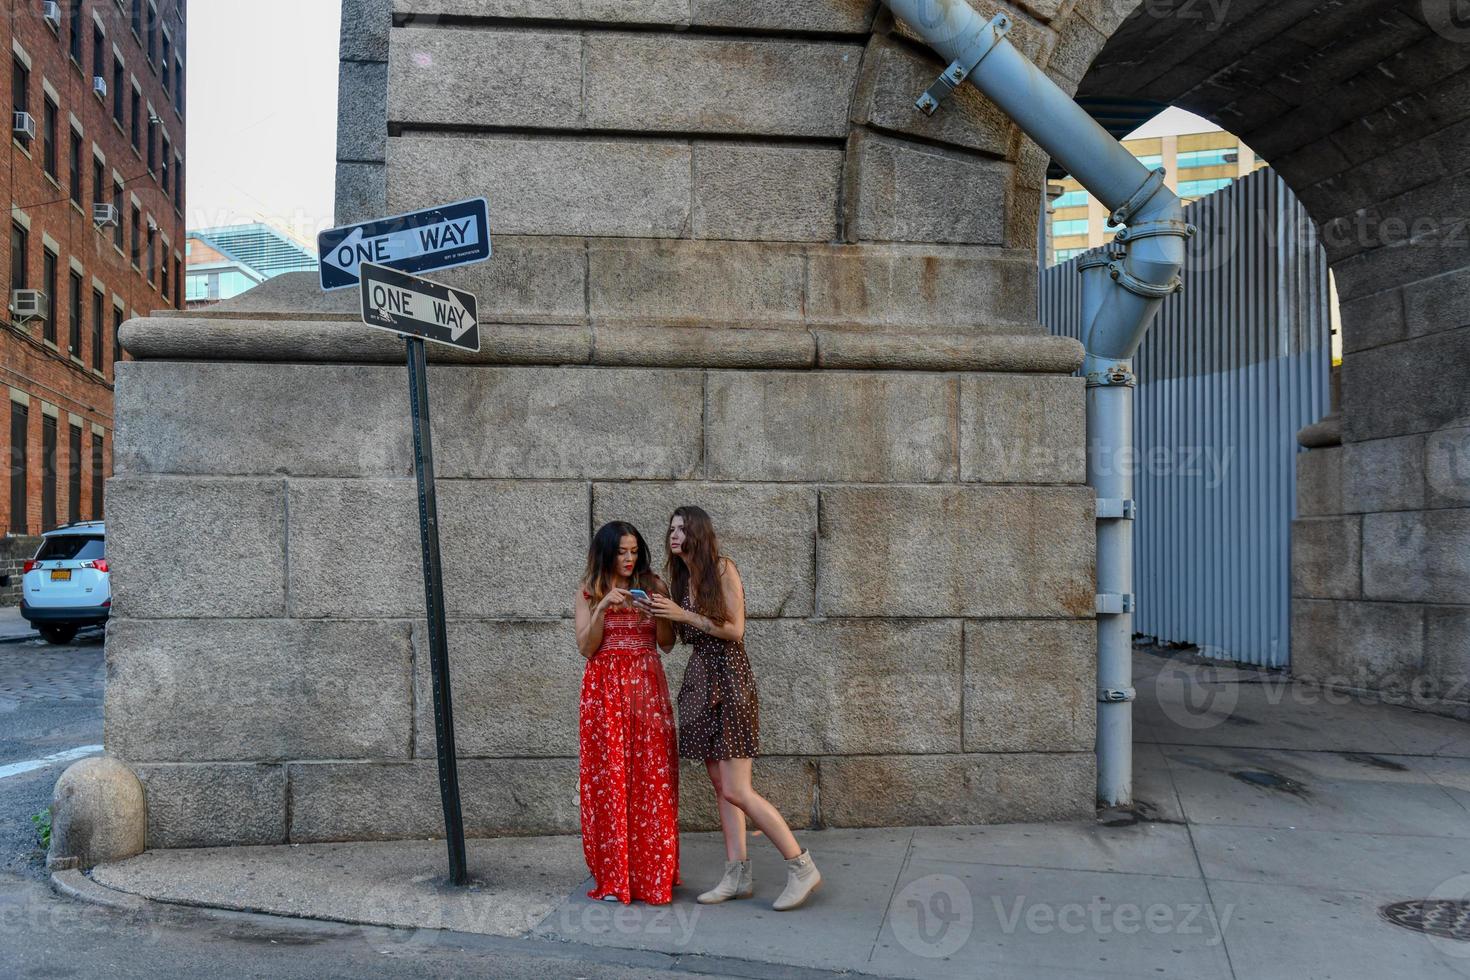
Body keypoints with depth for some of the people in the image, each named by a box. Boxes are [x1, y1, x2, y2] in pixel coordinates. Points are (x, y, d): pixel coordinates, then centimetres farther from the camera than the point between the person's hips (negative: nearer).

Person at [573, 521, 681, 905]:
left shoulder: (653, 585, 9)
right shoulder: (589, 592, 8)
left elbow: (667, 643, 7)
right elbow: (586, 647, -1)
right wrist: (604, 607, -13)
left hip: (647, 686, 1)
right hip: (605, 688, 0)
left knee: (652, 777, -3)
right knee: (609, 777, -3)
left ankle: (653, 872, 7)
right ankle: (613, 876, 6)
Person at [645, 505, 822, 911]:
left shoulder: (723, 569, -7)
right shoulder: (680, 578, 14)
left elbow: (735, 629, -13)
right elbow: (682, 636, 15)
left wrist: (683, 615, -14)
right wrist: (658, 612, 2)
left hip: (729, 680, -8)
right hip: (699, 680, 8)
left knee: (736, 790, -10)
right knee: (721, 786, 7)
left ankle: (802, 866, -1)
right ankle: (738, 874, 13)